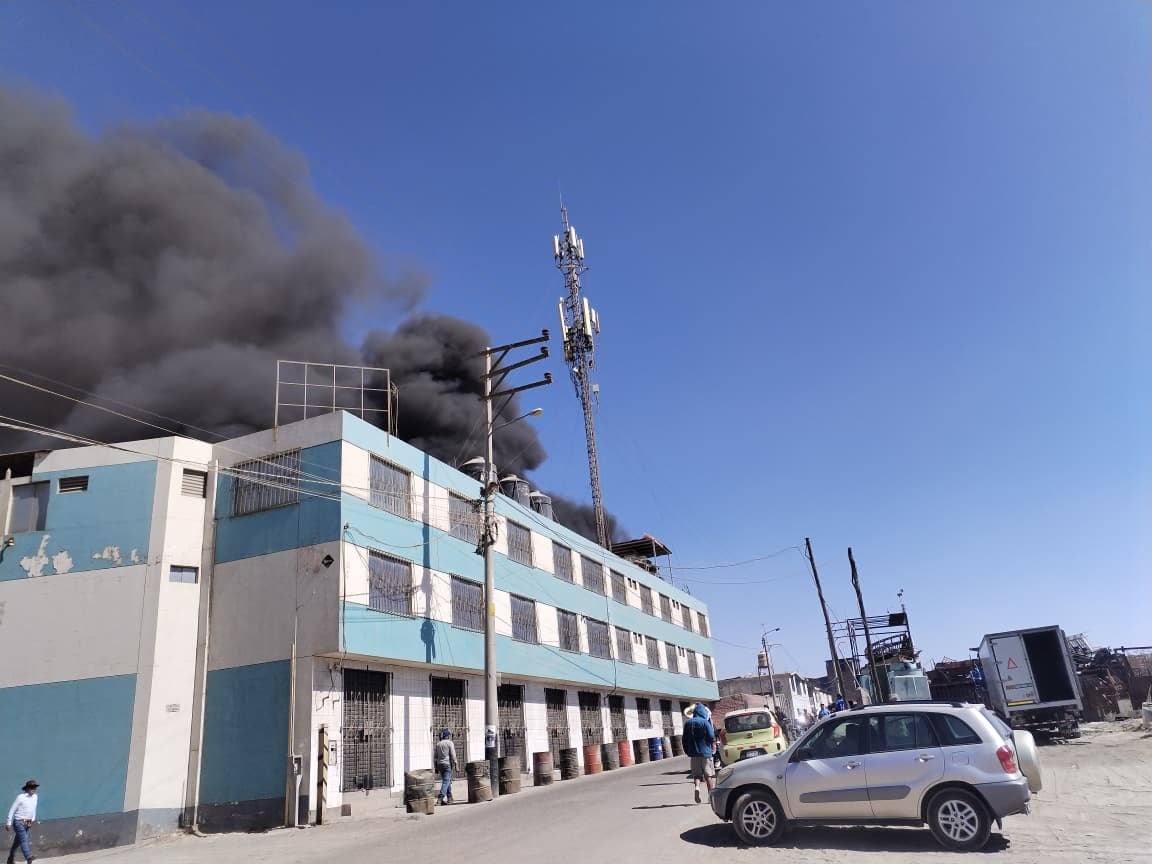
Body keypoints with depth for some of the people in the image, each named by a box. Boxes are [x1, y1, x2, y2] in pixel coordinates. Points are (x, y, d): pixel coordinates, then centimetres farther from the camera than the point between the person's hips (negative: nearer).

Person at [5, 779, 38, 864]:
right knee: (24, 839, -19)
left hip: (27, 823, 7)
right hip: (19, 822, -7)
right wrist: (8, 823, -8)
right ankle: (28, 857, -31)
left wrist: (32, 820, 10)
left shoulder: (35, 797, 4)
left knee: (18, 841, 16)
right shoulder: (20, 797, -15)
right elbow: (12, 810, -10)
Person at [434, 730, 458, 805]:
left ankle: (449, 798, 20)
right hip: (448, 764, -7)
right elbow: (453, 755, -11)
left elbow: (436, 756, 13)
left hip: (440, 764, 7)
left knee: (447, 780, 16)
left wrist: (436, 767, 17)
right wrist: (455, 765, -7)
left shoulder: (438, 743, 12)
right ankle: (440, 798, -19)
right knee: (446, 781, -8)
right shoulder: (450, 743, -6)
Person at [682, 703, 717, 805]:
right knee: (709, 775, 7)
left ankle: (696, 787, -16)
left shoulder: (687, 723, 6)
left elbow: (685, 739, 10)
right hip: (705, 752, -4)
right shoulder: (705, 722, -9)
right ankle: (711, 794, 9)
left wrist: (687, 751, 19)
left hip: (693, 753, 4)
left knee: (696, 774, 8)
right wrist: (713, 746, 9)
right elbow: (712, 737, -11)